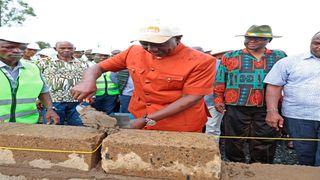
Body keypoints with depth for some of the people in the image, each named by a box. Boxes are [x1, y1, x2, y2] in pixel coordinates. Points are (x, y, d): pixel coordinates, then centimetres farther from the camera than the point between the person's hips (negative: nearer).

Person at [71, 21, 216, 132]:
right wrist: (88, 81, -21)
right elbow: (99, 67, 3)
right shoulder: (133, 52, -4)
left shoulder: (200, 61, -17)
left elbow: (191, 99, -19)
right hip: (138, 122, 4)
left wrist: (147, 120, -22)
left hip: (179, 130, -3)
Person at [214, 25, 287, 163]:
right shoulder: (230, 56, 6)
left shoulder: (280, 57, 9)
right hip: (236, 108, 0)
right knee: (234, 143, 8)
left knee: (264, 144, 9)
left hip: (267, 108, 1)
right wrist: (218, 99, 1)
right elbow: (220, 80, 7)